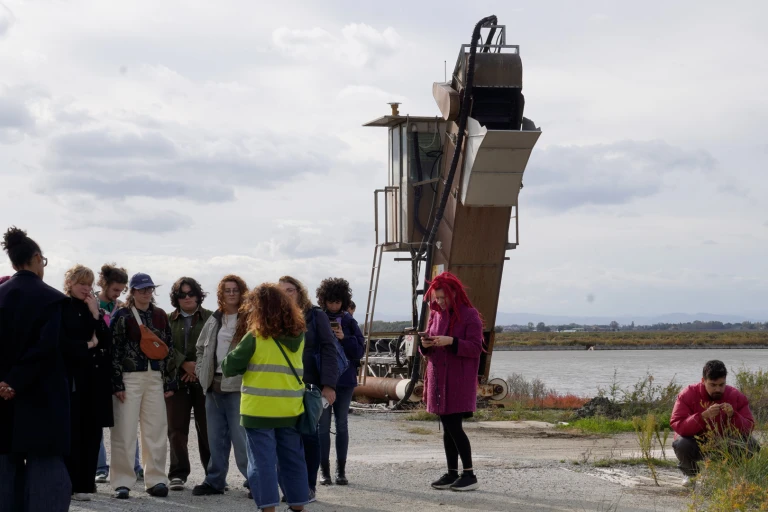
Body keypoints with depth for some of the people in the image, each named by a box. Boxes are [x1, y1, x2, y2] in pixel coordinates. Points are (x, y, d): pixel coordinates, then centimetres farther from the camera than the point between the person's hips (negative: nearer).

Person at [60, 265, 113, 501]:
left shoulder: (94, 309, 17)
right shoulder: (60, 308, 0)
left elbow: (106, 341, 7)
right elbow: (61, 342, -11)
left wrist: (96, 315, -3)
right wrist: (87, 345, -5)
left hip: (95, 376, 5)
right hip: (71, 376, -5)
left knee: (92, 430, 2)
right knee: (72, 429, -7)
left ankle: (85, 483, 6)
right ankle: (70, 484, -4)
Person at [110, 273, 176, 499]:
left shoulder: (160, 315, 11)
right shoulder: (122, 316, -2)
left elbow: (169, 349, 13)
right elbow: (114, 350, -6)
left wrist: (170, 381, 9)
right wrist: (117, 383, -12)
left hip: (155, 378, 4)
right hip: (129, 378, -4)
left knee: (156, 430, 6)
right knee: (125, 431, -3)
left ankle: (155, 479, 14)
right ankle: (122, 482, 3)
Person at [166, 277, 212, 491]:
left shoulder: (210, 318, 5)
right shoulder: (168, 320, 10)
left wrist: (199, 368, -13)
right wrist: (184, 363, -13)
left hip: (204, 379, -2)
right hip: (176, 379, 2)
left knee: (206, 427, 1)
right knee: (177, 428, 0)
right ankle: (178, 474, 4)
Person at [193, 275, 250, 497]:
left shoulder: (249, 319, -6)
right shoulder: (214, 320, 15)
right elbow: (201, 347, 25)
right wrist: (201, 371, 13)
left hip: (238, 386, -7)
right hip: (214, 385, 7)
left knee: (241, 436, -7)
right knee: (216, 437, 12)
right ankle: (215, 480, 19)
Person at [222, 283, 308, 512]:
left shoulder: (255, 338, -11)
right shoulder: (298, 336, 4)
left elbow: (229, 368, -6)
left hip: (259, 410, -5)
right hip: (290, 409, 5)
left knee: (263, 461, -1)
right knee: (292, 459, 14)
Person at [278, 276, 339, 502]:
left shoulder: (315, 316, 0)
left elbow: (328, 350, -5)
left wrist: (328, 385, -13)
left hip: (310, 387, -3)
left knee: (309, 436, 0)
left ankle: (309, 486, 8)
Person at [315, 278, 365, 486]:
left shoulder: (349, 322, 4)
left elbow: (360, 350, -1)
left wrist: (345, 338, -16)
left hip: (344, 380, 1)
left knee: (342, 424, 6)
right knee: (323, 425, 0)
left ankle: (341, 470, 12)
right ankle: (325, 471, 5)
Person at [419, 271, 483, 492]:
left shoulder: (470, 316, -7)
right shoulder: (436, 315, 12)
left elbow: (475, 348, -13)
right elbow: (427, 350, 16)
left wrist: (451, 341, -25)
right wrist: (425, 345, -8)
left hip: (459, 381, -6)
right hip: (439, 379, 6)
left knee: (454, 427, -11)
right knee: (447, 428, 8)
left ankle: (469, 474, -3)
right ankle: (452, 473, 14)